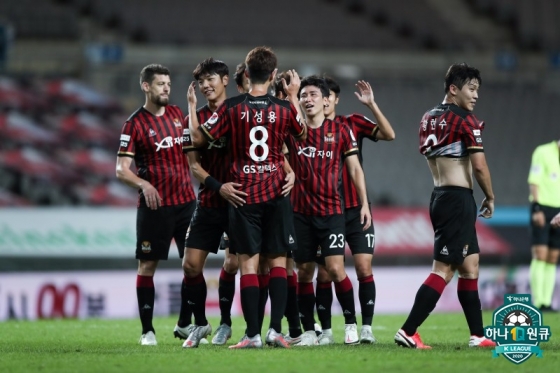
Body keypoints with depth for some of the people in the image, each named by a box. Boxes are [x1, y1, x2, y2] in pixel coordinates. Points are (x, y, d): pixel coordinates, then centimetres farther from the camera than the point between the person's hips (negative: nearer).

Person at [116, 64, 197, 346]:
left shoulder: (177, 114, 10)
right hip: (155, 205, -5)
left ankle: (186, 325, 12)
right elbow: (121, 170, -10)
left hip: (186, 201, 5)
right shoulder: (135, 124, -6)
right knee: (147, 265, -1)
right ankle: (147, 330, 4)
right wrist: (144, 184, -27)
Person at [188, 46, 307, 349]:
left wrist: (191, 107, 16)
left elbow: (198, 138, 1)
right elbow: (303, 133, 19)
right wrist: (294, 97, 29)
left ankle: (252, 334, -6)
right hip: (276, 195, 1)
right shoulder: (284, 108, -2)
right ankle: (276, 329, -2)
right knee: (278, 262, 6)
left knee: (248, 264, -1)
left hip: (244, 195, -1)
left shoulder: (231, 108, -7)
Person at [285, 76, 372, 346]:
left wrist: (364, 203, 0)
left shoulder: (340, 131, 2)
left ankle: (351, 324, 2)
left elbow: (355, 168, 5)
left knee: (335, 268, -12)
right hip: (300, 212, 2)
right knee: (304, 272, 3)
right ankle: (308, 331, 9)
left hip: (331, 211, -2)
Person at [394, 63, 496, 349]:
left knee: (470, 266, 14)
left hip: (439, 196, 9)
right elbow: (479, 166, -13)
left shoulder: (428, 119, 13)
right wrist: (490, 197, 2)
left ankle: (477, 335, 16)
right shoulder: (465, 119, -11)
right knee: (443, 270, -8)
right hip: (458, 198, -9)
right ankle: (408, 332, -13)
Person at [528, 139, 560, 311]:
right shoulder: (543, 152, -5)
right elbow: (534, 182, -8)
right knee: (540, 255, -11)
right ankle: (537, 302, -12)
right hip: (543, 209, -6)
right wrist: (537, 209, -16)